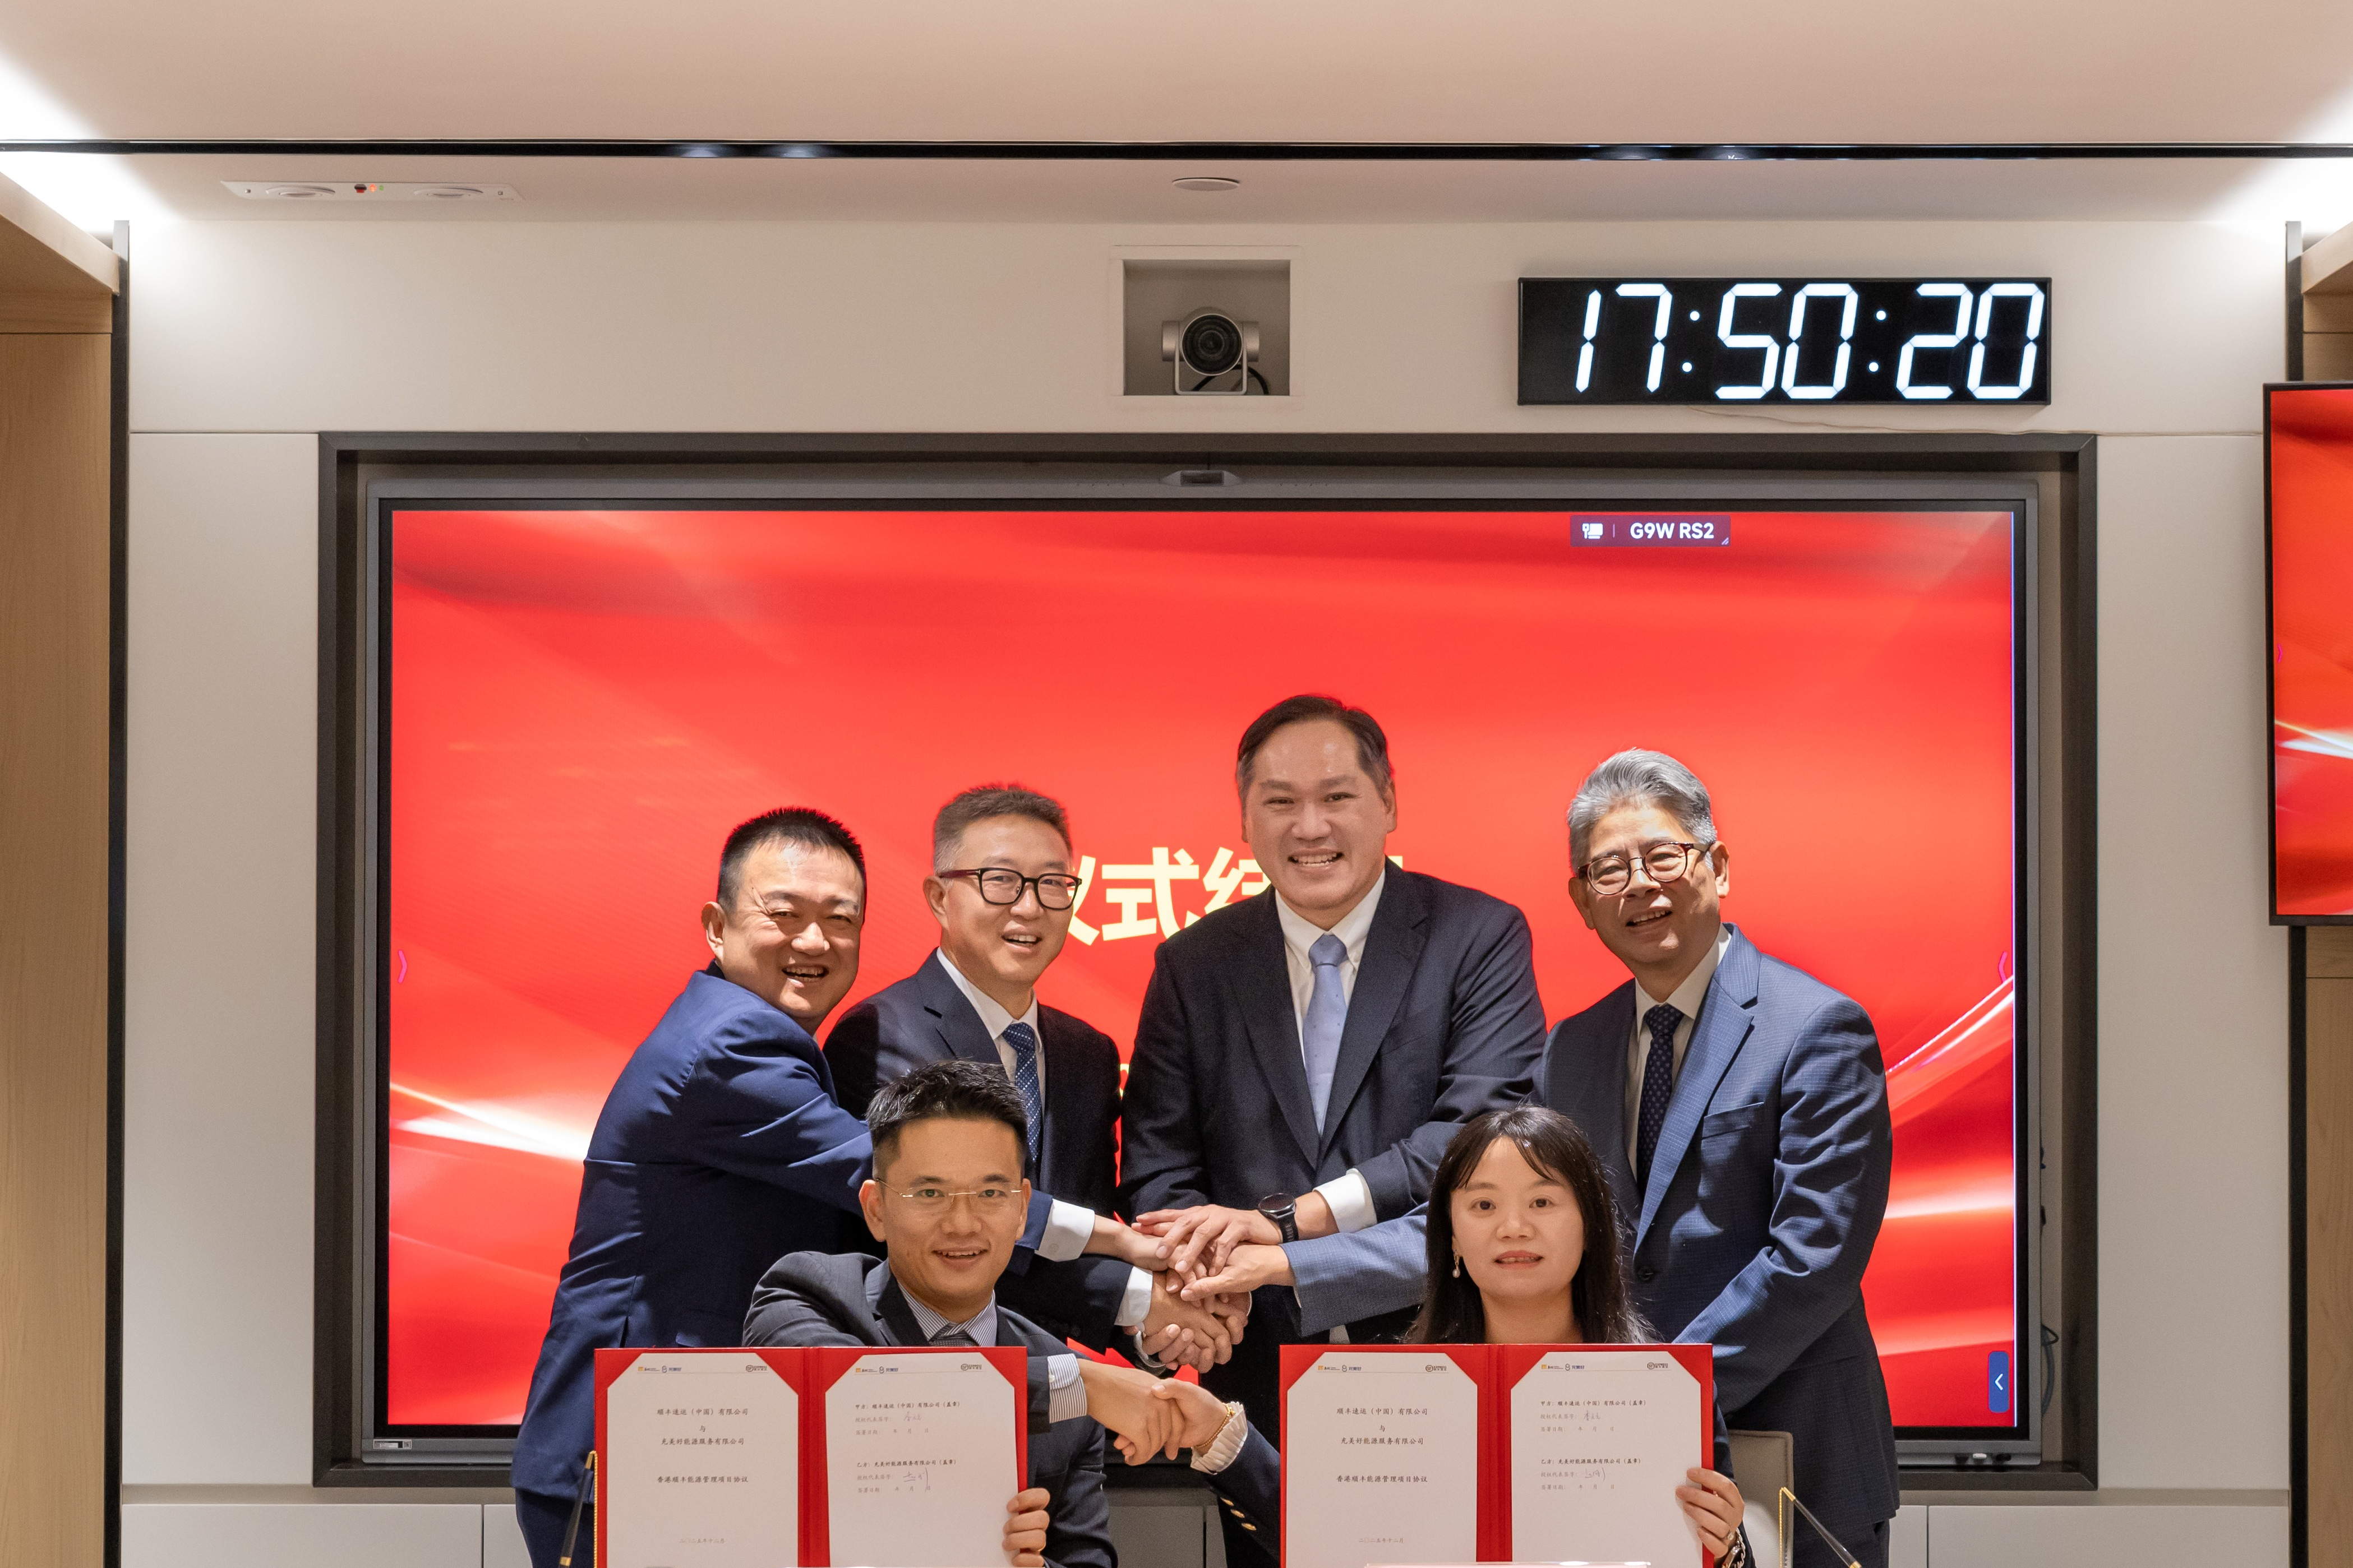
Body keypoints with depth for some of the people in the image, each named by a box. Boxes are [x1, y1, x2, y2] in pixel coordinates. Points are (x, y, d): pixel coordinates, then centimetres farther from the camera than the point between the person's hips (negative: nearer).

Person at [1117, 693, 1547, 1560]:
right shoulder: (1193, 964, 7)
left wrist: (1286, 1219, -22)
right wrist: (1199, 1269, -19)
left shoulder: (1480, 936, -2)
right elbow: (1156, 1169, 4)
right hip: (1262, 1382, 2)